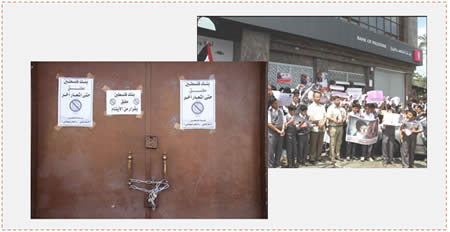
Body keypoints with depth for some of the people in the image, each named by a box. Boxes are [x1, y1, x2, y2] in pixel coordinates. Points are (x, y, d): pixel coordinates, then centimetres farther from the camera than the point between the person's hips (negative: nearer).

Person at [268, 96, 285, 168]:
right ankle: (271, 165, 8)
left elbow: (283, 121, 10)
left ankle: (277, 164, 24)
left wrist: (283, 129, -7)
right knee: (271, 150, -3)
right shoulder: (269, 111, -6)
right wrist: (278, 130, -10)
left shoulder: (280, 110, 11)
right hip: (272, 133, -5)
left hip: (280, 133, 5)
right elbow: (269, 124, -10)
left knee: (279, 150, 9)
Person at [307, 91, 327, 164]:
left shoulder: (322, 106, 17)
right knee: (313, 144, -2)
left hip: (322, 128, 5)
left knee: (320, 144, 8)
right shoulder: (311, 106, -2)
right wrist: (318, 124, -9)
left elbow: (325, 116, 14)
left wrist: (323, 123, -3)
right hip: (314, 128, -5)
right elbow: (311, 118, -9)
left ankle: (318, 157, 16)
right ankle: (312, 158, 4)